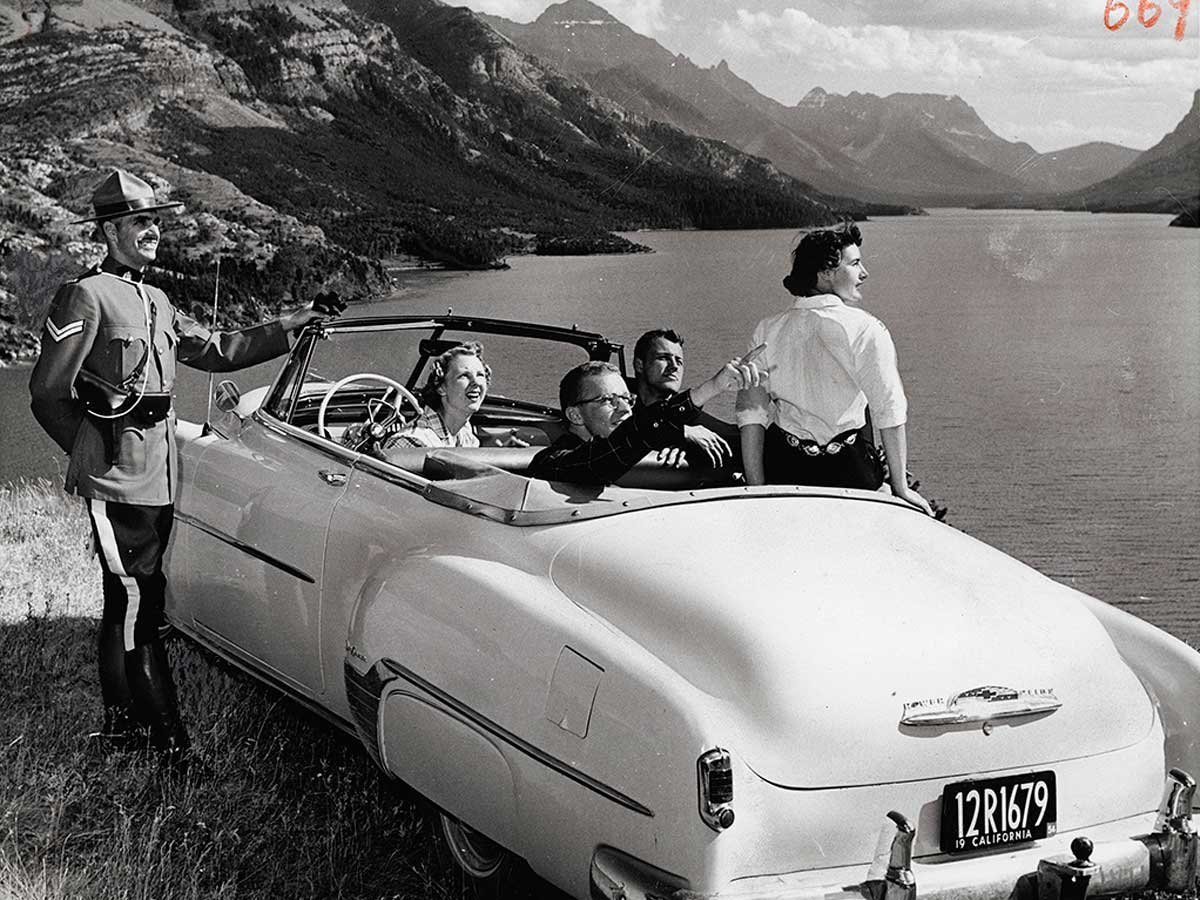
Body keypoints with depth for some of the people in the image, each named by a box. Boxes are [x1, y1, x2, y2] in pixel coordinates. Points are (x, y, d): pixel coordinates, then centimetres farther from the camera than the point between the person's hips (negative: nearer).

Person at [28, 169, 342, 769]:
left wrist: (296, 323, 16)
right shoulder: (87, 297, -9)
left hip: (158, 479, 9)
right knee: (137, 609, -6)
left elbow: (217, 351, 21)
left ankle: (121, 724, 24)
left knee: (127, 605, 15)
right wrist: (95, 454, 3)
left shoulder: (155, 303, 17)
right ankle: (171, 742, -4)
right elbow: (47, 393, -8)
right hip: (116, 482, -9)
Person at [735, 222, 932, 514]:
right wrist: (900, 488, -4)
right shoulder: (865, 329, -8)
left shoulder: (767, 330, 4)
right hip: (847, 469, -4)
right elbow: (890, 413, -10)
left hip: (781, 467, 4)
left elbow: (751, 413, 2)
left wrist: (757, 490, 4)